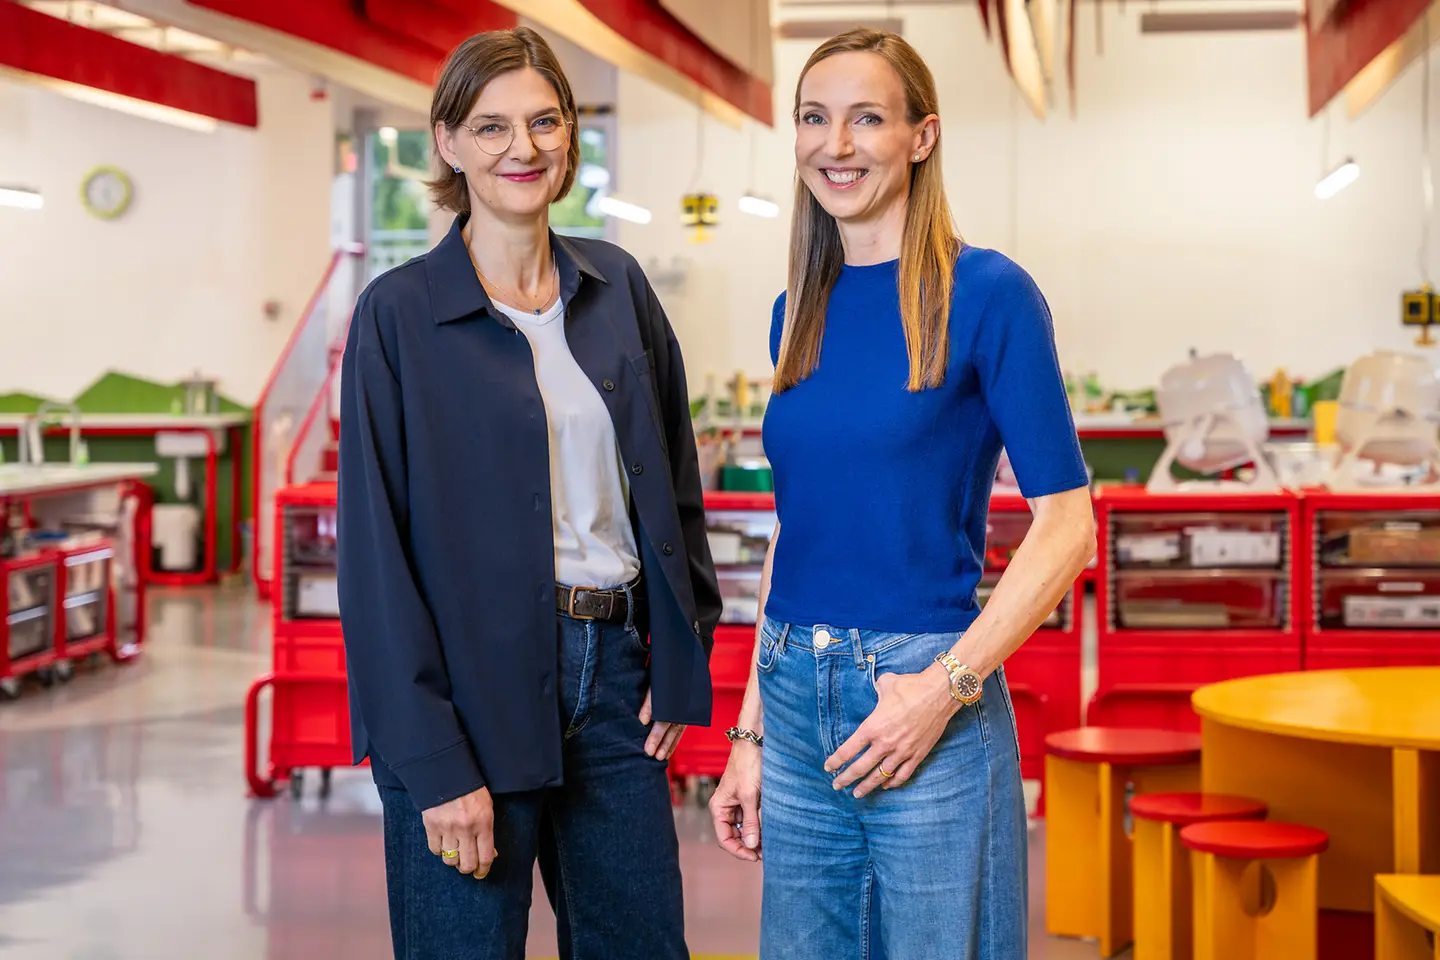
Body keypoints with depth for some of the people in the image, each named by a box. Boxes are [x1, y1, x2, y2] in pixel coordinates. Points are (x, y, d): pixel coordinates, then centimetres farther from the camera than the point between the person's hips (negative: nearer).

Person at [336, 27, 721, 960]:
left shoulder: (617, 287, 7)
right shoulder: (398, 313, -6)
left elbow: (672, 483, 13)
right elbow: (376, 546, -9)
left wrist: (682, 662, 5)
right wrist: (431, 762, -14)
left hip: (610, 672, 5)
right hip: (473, 682, -4)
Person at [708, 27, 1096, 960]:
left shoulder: (986, 294, -8)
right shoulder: (797, 313, 10)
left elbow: (1066, 526, -10)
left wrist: (947, 686, -18)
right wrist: (752, 729, 12)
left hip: (923, 698, -5)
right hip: (797, 704, 6)